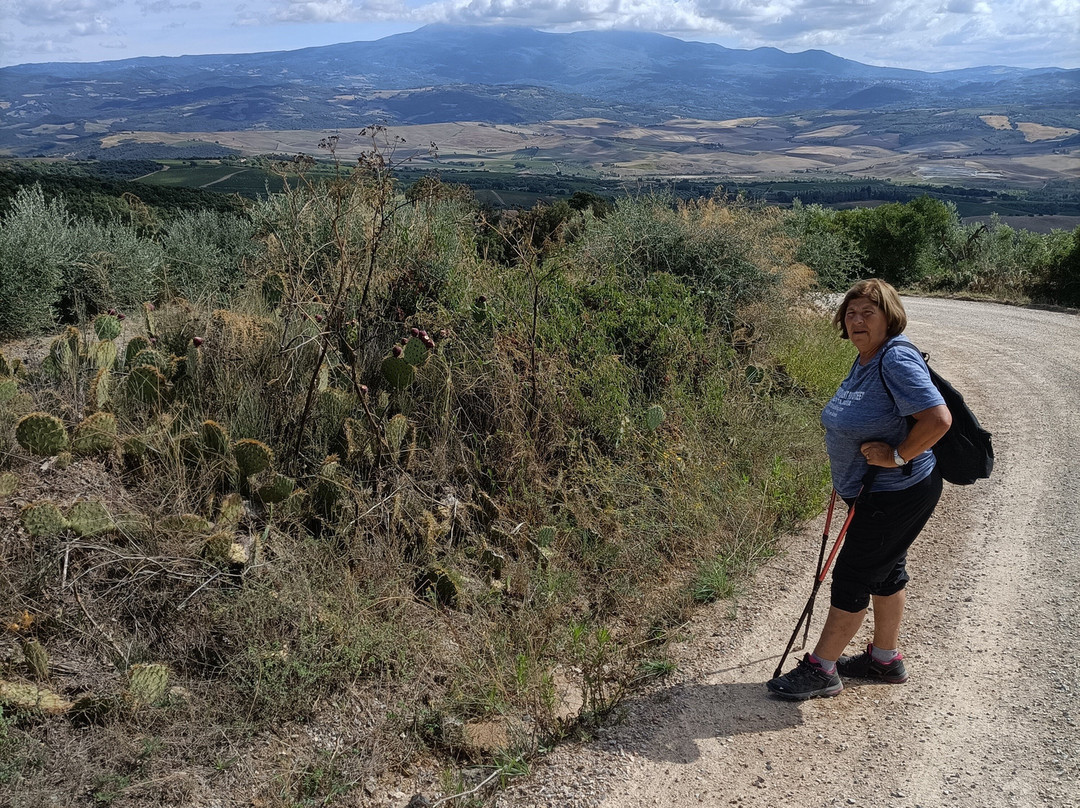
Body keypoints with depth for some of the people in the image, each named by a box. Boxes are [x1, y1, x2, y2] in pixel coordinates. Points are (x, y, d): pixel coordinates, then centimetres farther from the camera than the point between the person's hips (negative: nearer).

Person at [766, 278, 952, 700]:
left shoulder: (897, 360, -23)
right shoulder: (866, 360, 7)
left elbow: (938, 419, -32)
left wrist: (896, 456, -24)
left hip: (897, 495, -10)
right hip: (877, 491, 10)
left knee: (852, 577, -1)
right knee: (885, 571, 21)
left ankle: (821, 669, 12)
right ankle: (885, 658, 37)